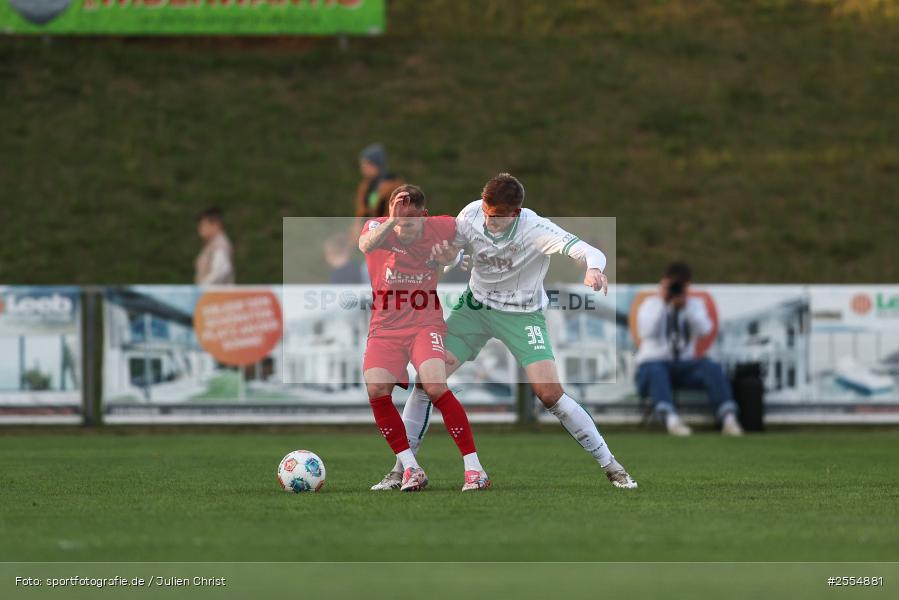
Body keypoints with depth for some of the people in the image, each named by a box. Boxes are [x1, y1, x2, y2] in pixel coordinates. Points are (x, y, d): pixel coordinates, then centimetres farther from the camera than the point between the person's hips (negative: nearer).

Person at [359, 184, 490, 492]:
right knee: (376, 390, -19)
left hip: (426, 324, -2)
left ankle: (474, 469, -18)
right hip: (385, 327, 2)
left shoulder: (442, 228, -4)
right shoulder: (377, 226, -8)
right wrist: (391, 222, -48)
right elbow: (366, 246, -35)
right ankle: (409, 469, -4)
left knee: (435, 387, -23)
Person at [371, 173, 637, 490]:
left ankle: (610, 465, 0)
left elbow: (588, 252, -40)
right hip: (476, 305, 4)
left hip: (522, 313, -4)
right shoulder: (471, 214, -16)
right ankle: (401, 468, 7)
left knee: (550, 393, -16)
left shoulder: (535, 229, -28)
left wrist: (594, 269, -62)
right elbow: (444, 251, 2)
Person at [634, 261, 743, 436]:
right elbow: (646, 332, -14)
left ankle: (728, 418, -44)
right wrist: (663, 303, -13)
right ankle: (670, 418, -64)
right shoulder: (651, 304, 6)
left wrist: (686, 305, -15)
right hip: (653, 362, -3)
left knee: (712, 368, -28)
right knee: (657, 372, -40)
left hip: (684, 365, 3)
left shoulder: (695, 305, 14)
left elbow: (704, 330, -7)